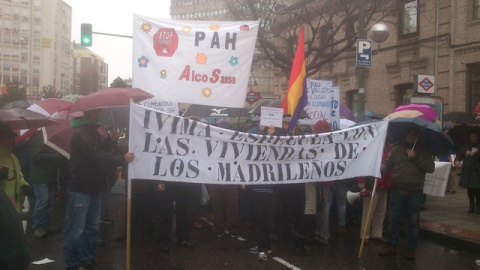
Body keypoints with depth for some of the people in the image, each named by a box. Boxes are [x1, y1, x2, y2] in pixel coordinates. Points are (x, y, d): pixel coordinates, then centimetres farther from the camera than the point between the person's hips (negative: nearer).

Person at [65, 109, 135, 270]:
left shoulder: (93, 131, 16)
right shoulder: (80, 133, -14)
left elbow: (103, 152, 15)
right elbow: (98, 156, -25)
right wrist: (122, 159, -26)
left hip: (93, 187, 9)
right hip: (81, 189, -9)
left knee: (92, 227, 14)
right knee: (77, 230, -4)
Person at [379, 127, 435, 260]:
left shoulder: (424, 152, 6)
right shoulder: (396, 149, 9)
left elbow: (431, 168, -7)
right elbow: (387, 164, 2)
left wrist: (416, 157, -15)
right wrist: (379, 172, -18)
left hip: (415, 193, -1)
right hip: (397, 191, 1)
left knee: (414, 222, 6)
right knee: (393, 219, 6)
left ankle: (411, 249, 17)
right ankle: (391, 245, 18)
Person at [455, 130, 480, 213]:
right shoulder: (465, 146, 10)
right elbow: (459, 155, 4)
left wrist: (473, 154, -17)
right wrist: (457, 160, -14)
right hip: (467, 171, 3)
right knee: (469, 190, 9)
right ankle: (471, 206, 20)